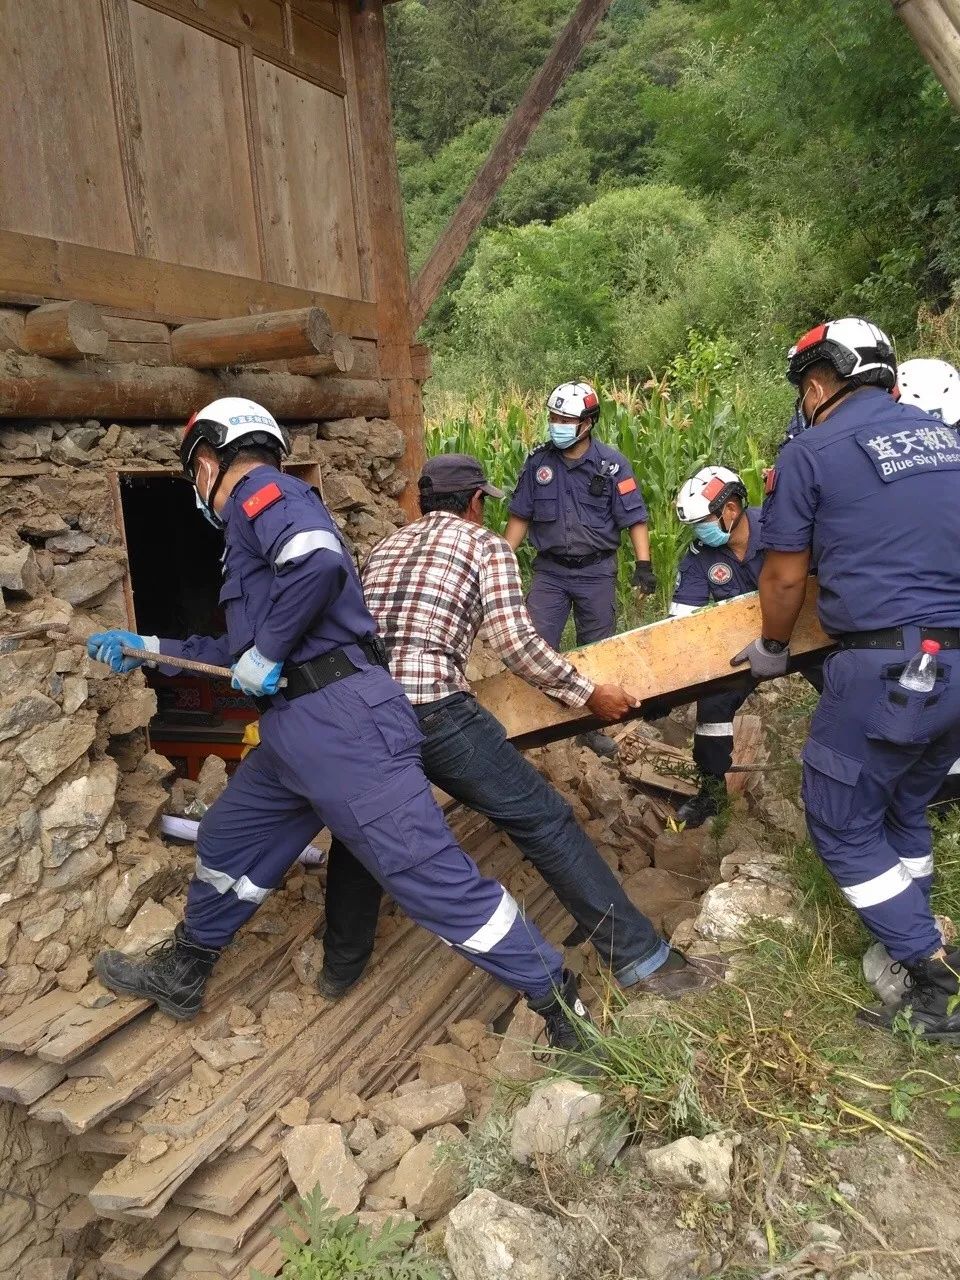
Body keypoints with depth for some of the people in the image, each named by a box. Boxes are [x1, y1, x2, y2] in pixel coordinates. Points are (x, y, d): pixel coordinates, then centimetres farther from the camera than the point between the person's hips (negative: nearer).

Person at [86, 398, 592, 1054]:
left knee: (433, 875, -6)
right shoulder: (254, 521, 25)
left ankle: (560, 1001, 7)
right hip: (295, 729, 11)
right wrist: (149, 648, 36)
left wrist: (266, 652, -15)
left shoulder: (261, 489, -5)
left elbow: (321, 560, -28)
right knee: (226, 845, 24)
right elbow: (240, 651, 30)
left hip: (341, 720, -11)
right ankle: (180, 976, 46)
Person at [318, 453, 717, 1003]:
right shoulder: (485, 544, 10)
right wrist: (587, 692, 5)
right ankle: (641, 957, 7)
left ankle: (342, 968, 40)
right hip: (433, 711, -6)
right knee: (546, 822, 3)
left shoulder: (384, 547, 26)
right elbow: (515, 641, -3)